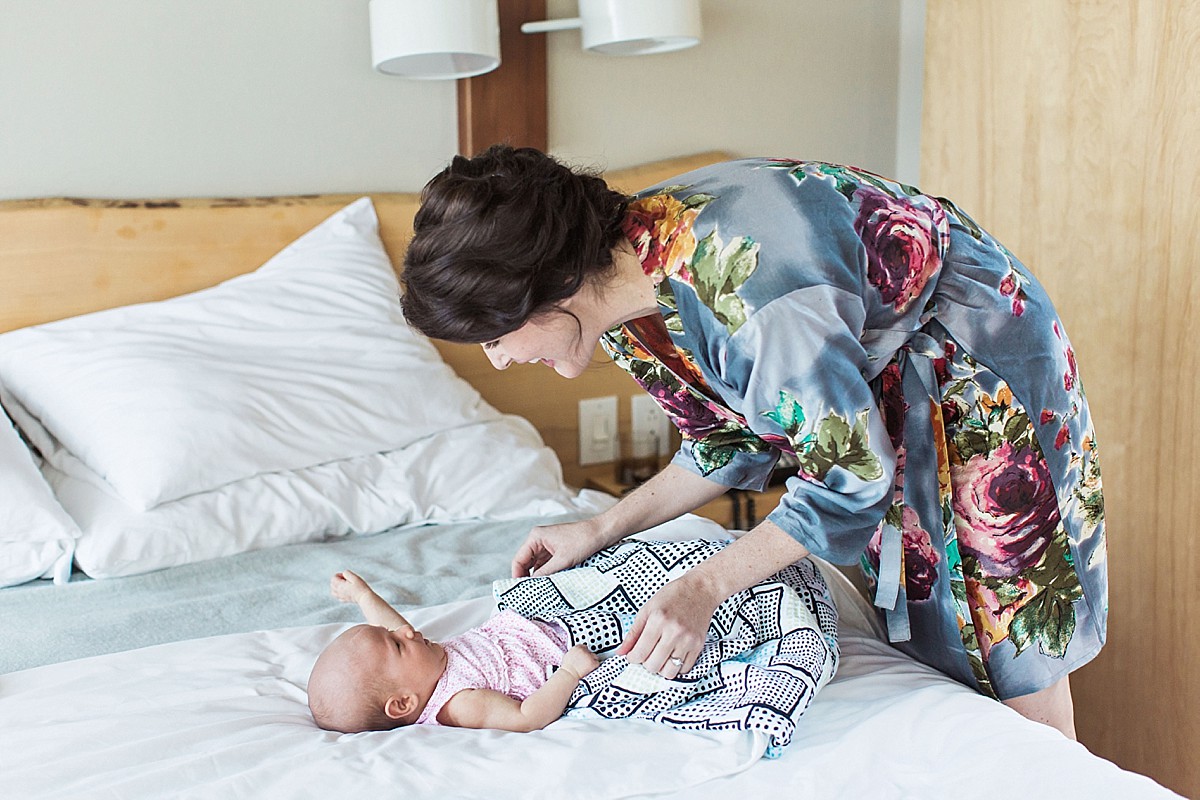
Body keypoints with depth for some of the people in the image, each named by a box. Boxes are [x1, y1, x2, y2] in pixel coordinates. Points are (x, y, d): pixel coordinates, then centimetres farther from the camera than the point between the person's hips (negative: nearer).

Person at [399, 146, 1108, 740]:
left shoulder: (744, 291, -40)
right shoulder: (619, 277, -12)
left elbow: (853, 480, -27)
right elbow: (733, 439, 2)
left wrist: (703, 587, -25)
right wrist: (602, 529, 0)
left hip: (981, 375, -7)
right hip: (878, 381, 8)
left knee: (1012, 655, 2)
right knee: (916, 625, 14)